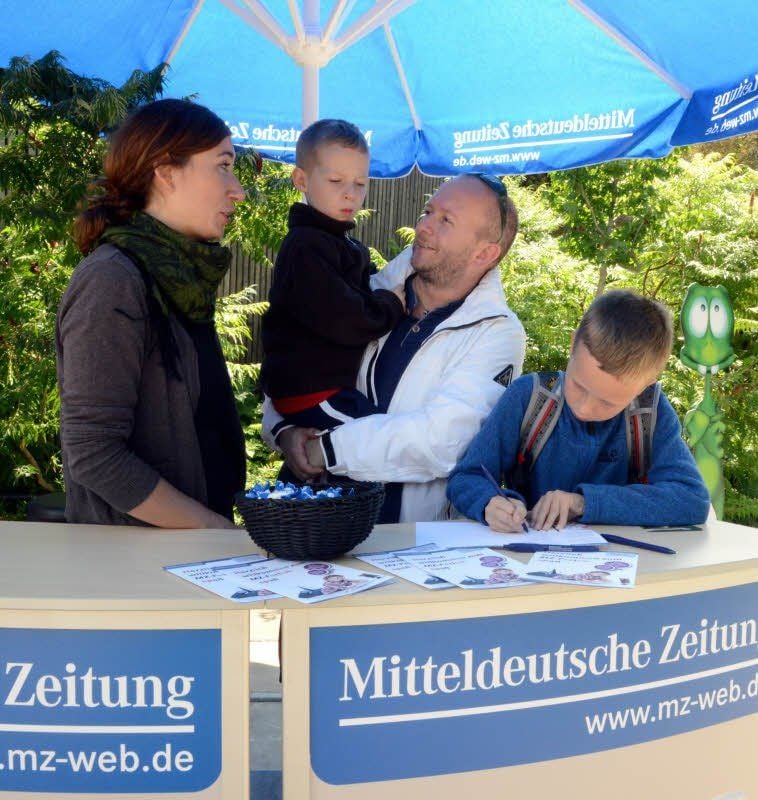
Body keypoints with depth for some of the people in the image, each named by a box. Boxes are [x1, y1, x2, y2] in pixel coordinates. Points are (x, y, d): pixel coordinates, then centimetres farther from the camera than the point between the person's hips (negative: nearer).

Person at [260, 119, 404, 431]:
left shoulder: (352, 247, 20)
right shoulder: (306, 247, -14)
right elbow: (342, 320, -22)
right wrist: (392, 303, -7)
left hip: (336, 381, 10)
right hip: (308, 391, -10)